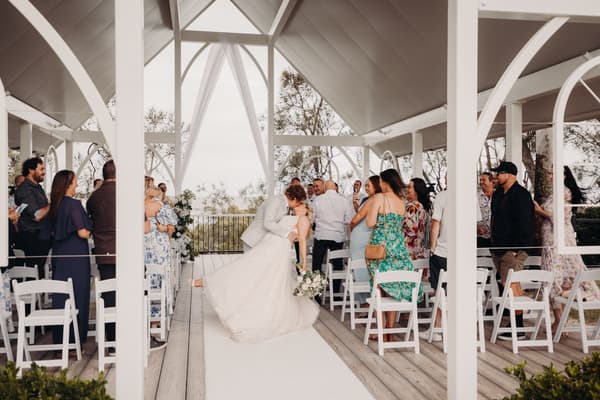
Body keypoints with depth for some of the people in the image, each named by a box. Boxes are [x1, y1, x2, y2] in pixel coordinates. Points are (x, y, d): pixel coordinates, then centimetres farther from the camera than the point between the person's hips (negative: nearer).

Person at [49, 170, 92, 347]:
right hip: (75, 255, -7)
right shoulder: (74, 204, -15)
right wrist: (89, 231, 2)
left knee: (60, 295, 14)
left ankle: (59, 338, 23)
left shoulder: (55, 204, 7)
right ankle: (73, 340, 4)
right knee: (76, 295, 0)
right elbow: (82, 232, -17)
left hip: (59, 254, 8)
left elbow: (54, 230, 16)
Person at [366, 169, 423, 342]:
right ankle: (391, 330, 17)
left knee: (380, 289, 3)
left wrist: (371, 207, 2)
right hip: (399, 247, 5)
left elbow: (370, 223, -13)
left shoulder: (379, 198, -10)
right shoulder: (402, 201, 8)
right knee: (394, 289, 12)